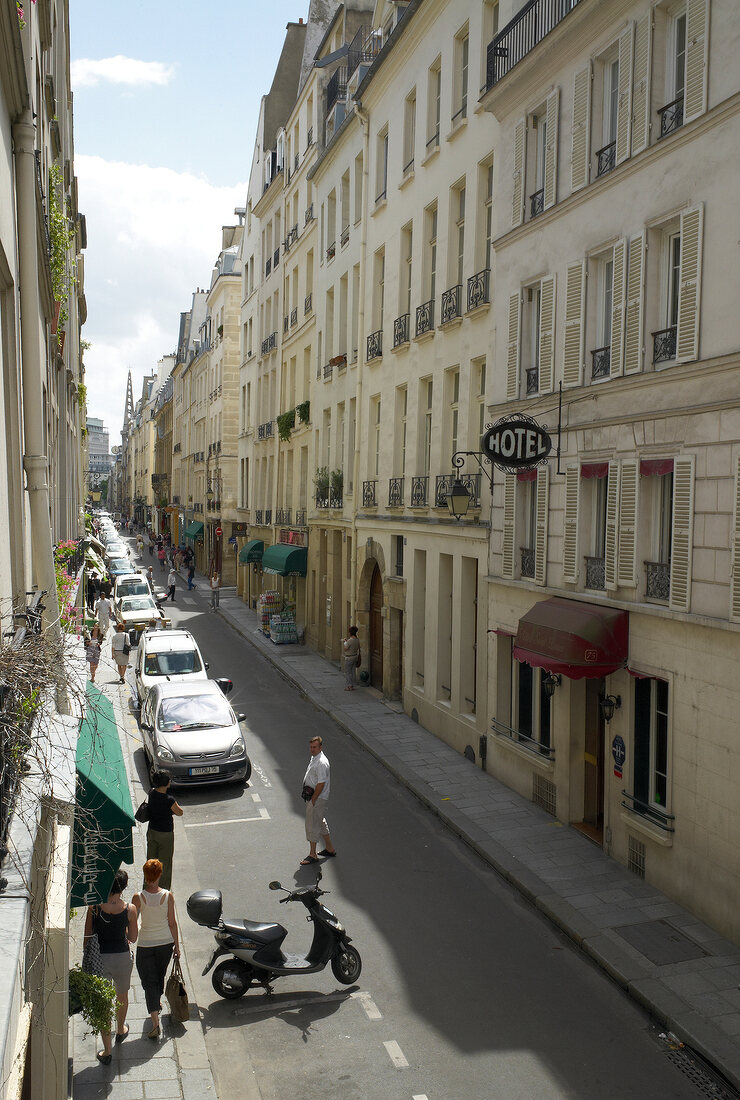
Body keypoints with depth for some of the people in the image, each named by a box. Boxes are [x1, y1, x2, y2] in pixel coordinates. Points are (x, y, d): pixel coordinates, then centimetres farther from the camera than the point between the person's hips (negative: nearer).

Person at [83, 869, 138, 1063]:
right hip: (122, 957, 1)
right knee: (122, 996, 27)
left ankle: (107, 1051, 14)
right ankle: (120, 1030, 50)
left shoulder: (94, 906, -13)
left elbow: (88, 935, -4)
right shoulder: (129, 909, -15)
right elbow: (133, 938, -5)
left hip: (99, 958, 0)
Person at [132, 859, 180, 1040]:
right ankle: (158, 1002, 50)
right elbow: (172, 922, -6)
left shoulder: (138, 898, -17)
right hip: (166, 942, 2)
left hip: (145, 944, -2)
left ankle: (155, 1024, -3)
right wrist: (176, 945, 5)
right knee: (160, 975, 26)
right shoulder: (168, 896, -13)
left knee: (149, 981, 4)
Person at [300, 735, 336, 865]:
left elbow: (321, 784, -24)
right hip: (313, 797, 10)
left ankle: (312, 855, 7)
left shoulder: (321, 763, -24)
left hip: (318, 799, -10)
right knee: (321, 823, 19)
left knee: (312, 825, -2)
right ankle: (330, 848, 32)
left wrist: (313, 800, -19)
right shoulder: (313, 758, 9)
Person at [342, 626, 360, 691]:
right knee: (352, 672, 15)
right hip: (355, 656, 8)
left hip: (349, 658, -8)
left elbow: (345, 649, -17)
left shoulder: (350, 641, -24)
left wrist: (344, 642, -2)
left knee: (347, 672, 3)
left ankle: (349, 686, 2)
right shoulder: (357, 640, 0)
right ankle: (352, 686, 19)